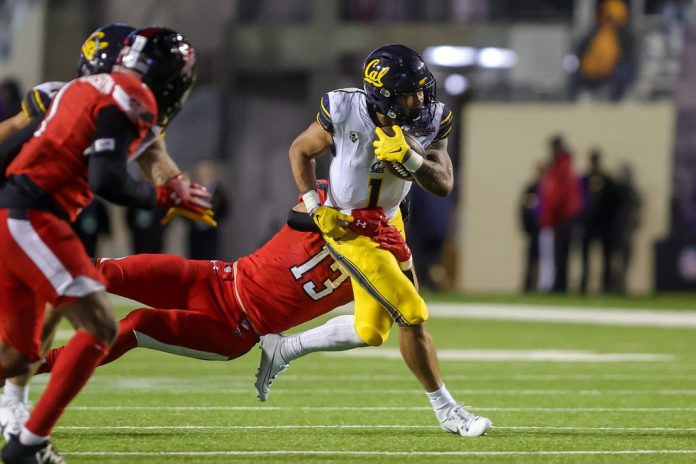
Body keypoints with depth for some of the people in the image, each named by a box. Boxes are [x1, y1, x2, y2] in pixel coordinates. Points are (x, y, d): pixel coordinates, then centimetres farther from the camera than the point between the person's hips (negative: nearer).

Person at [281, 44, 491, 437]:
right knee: (412, 315, -12)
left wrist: (408, 158, -35)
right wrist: (315, 207, -14)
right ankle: (447, 411, 2)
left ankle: (283, 348, 32)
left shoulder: (431, 121, -16)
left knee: (371, 333, 14)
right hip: (346, 228, -6)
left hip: (388, 223, 6)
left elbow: (444, 185, -19)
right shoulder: (343, 113, -25)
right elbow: (300, 151, -6)